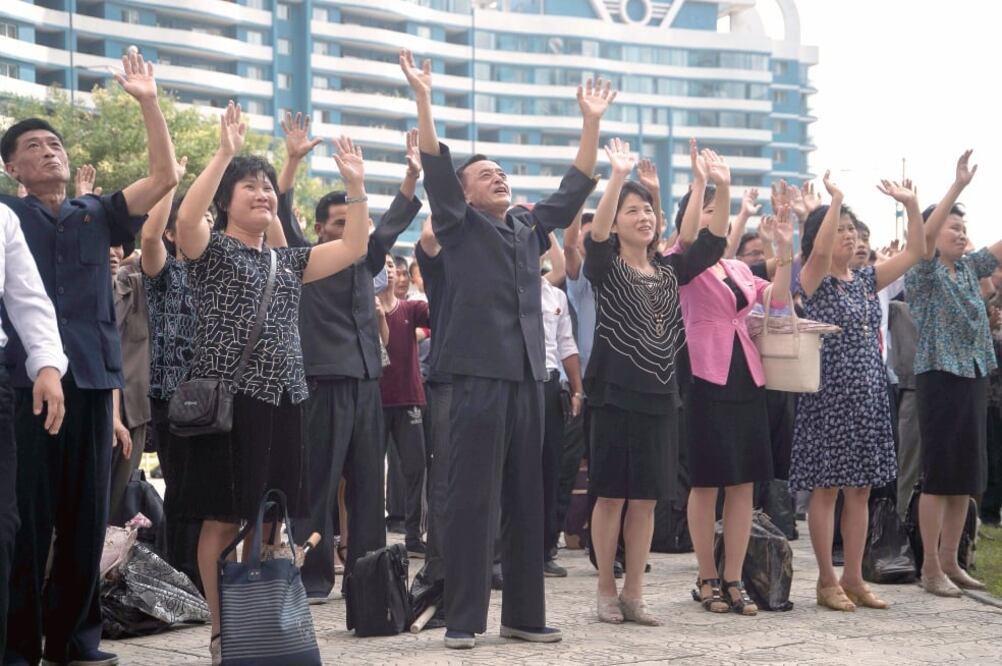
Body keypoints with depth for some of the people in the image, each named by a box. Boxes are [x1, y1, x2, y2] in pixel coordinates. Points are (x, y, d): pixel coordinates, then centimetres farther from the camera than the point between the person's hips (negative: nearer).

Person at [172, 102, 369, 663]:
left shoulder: (288, 260, 17)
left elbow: (353, 247, 13)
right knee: (224, 521, -3)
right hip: (228, 399, -6)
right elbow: (186, 218, -23)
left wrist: (356, 183, 3)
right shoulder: (212, 250, -1)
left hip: (282, 400, 6)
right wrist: (225, 153, -26)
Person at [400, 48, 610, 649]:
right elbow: (437, 171, -8)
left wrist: (592, 123, 14)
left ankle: (524, 614, 14)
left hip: (529, 376, 6)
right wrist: (424, 100, -18)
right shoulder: (460, 227, 4)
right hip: (480, 374, -5)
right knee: (474, 499, -5)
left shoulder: (530, 230, 18)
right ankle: (464, 618, -2)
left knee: (526, 499, 8)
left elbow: (573, 193, 18)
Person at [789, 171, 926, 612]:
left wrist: (911, 204, 1)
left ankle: (853, 577, 15)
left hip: (868, 395, 6)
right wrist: (835, 199, -27)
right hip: (829, 395, -6)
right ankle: (827, 581, 5)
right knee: (826, 488, -1)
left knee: (860, 489, 8)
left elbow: (915, 252, 10)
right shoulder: (814, 281, -6)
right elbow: (819, 251, -28)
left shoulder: (866, 280, 12)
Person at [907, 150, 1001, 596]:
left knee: (966, 475, 8)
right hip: (940, 378, -7)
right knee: (939, 474, -5)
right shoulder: (923, 271, -6)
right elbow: (924, 235, -24)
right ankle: (930, 566, -1)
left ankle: (949, 561, 15)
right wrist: (957, 186, -31)